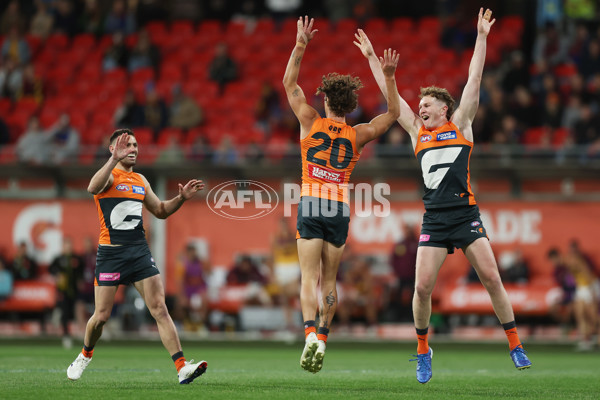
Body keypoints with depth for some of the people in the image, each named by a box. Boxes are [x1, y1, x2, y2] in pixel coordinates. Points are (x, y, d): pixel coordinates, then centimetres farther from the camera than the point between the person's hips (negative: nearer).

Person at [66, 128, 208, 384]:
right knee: (101, 316, 0)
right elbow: (93, 188, -29)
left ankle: (182, 368, -14)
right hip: (111, 253, -5)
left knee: (160, 309, -7)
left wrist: (181, 198, 10)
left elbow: (160, 211, 28)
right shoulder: (109, 176, -4)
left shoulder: (140, 180, 16)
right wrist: (114, 159, -41)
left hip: (140, 251, 5)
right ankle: (85, 355, 30)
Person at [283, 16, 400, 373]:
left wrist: (301, 44, 9)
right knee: (329, 280, 11)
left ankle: (311, 333, -27)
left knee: (310, 277, -8)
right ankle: (323, 336, 9)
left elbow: (289, 83, 11)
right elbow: (393, 114, 12)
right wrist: (389, 77, 1)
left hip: (311, 203, -2)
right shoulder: (357, 135, 4)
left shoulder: (311, 122, 2)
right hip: (340, 208, 2)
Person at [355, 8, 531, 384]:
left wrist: (482, 37, 2)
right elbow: (391, 95, 20)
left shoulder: (461, 125, 9)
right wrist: (372, 57, 23)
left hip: (466, 215, -2)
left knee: (492, 278, -9)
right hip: (434, 219, 2)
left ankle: (515, 345, 0)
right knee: (422, 287, -8)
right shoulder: (418, 132, 16)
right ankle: (423, 349, 9)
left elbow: (474, 81, 6)